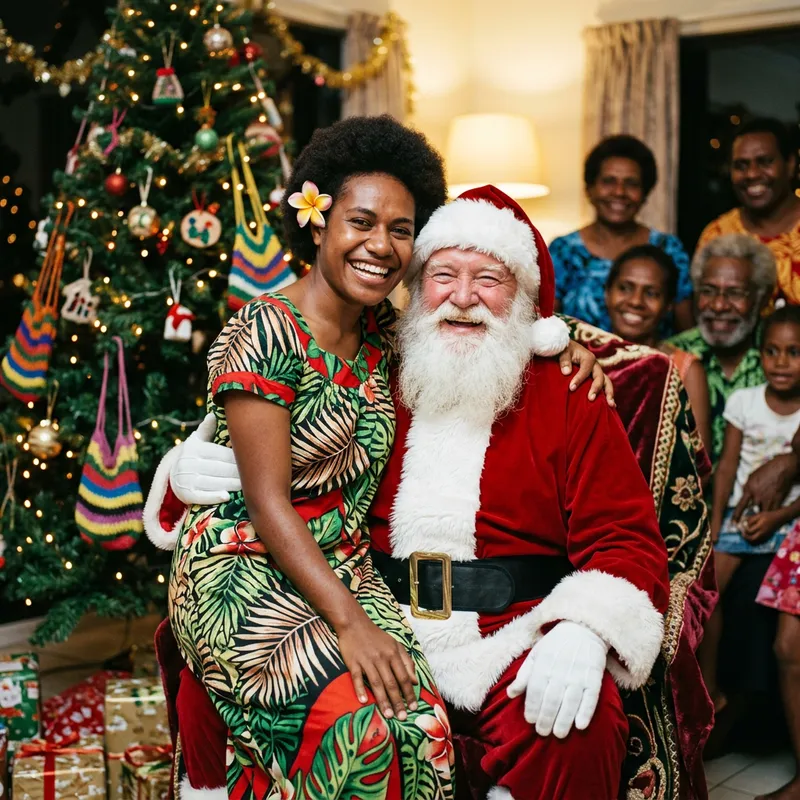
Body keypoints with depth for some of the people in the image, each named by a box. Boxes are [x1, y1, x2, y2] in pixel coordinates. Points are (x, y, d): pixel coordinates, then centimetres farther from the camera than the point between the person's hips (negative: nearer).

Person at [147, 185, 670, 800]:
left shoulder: (570, 402, 4)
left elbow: (626, 542, -3)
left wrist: (584, 631, -23)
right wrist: (195, 469, -3)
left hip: (510, 631, -1)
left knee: (578, 728, -32)